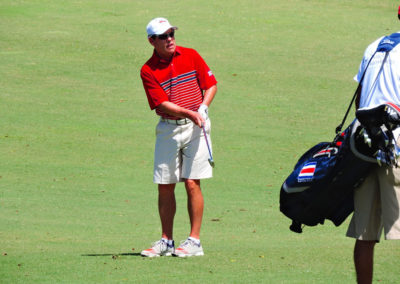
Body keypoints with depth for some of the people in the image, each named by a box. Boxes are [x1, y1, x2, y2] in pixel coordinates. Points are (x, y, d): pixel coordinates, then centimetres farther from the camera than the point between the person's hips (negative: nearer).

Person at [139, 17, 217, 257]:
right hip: (168, 128, 1)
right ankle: (166, 242, 13)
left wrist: (203, 108, -12)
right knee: (165, 186, 3)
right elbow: (162, 103, -11)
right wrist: (190, 113, -23)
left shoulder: (191, 56, 1)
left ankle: (195, 241, -3)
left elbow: (211, 85, 6)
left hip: (195, 128, -1)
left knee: (192, 183, -7)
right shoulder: (148, 71, -3)